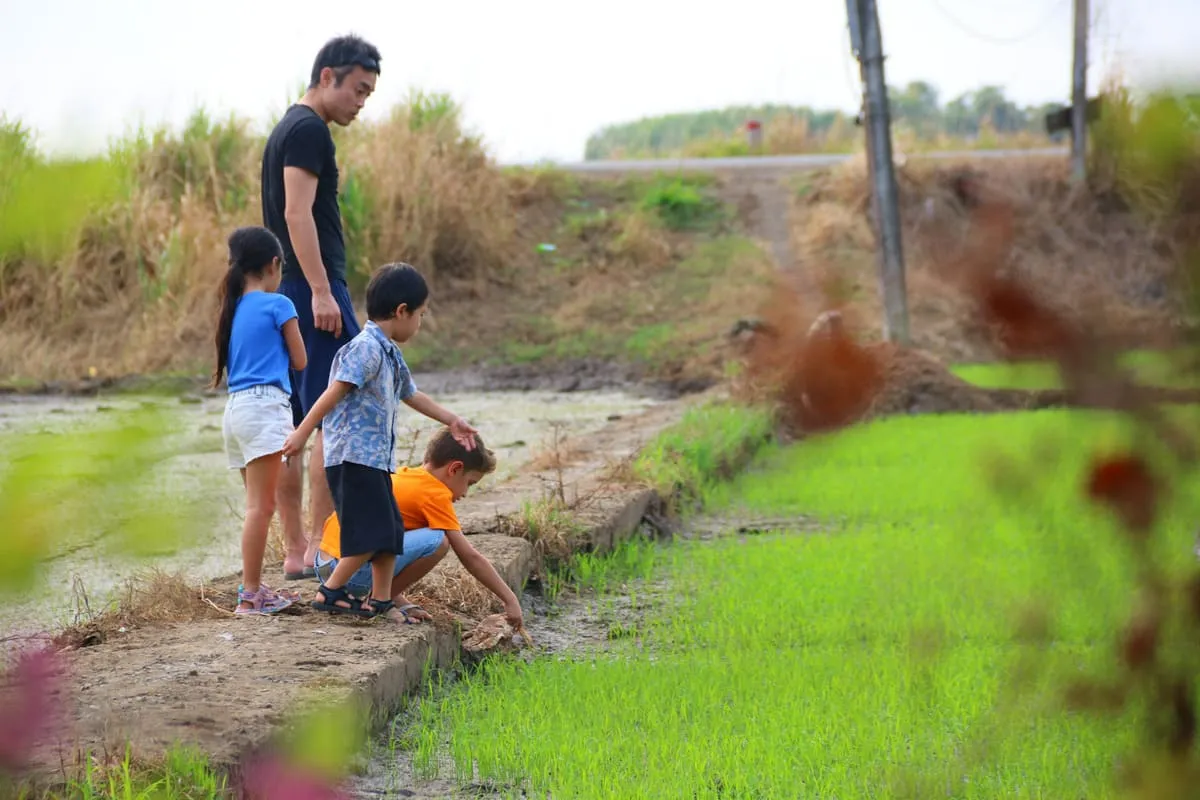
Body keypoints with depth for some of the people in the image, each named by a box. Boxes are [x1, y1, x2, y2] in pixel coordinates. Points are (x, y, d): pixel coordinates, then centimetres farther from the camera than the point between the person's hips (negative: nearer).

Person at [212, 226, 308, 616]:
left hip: (236, 406, 8)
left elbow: (230, 361, 15)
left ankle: (253, 587, 17)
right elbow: (300, 361, 2)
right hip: (265, 405, -8)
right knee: (261, 505, -8)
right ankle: (251, 594, -11)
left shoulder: (233, 308, 15)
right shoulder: (278, 305, -5)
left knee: (257, 504, 15)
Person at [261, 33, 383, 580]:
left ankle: (295, 553, 11)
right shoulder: (310, 131, -10)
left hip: (284, 295, 10)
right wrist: (321, 292, -22)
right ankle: (323, 546, -11)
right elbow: (298, 213, -18)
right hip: (312, 290, -10)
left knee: (293, 424, 9)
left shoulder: (286, 130, 21)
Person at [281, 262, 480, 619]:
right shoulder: (366, 348, -14)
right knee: (372, 534, -11)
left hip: (376, 458, 10)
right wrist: (302, 433, -25)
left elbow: (412, 395, 32)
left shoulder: (390, 355, 18)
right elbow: (335, 392, -21)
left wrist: (452, 421, 38)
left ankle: (381, 600, 16)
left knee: (391, 532, 10)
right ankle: (329, 592, -4)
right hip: (354, 457, -10)